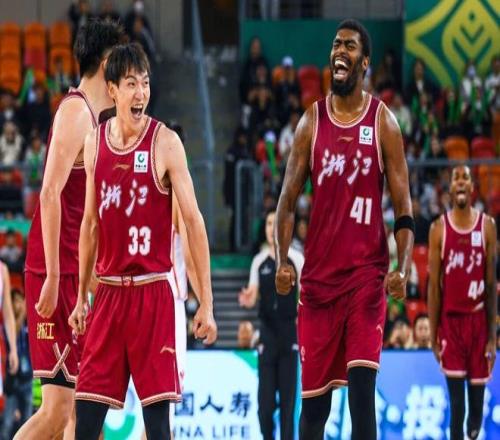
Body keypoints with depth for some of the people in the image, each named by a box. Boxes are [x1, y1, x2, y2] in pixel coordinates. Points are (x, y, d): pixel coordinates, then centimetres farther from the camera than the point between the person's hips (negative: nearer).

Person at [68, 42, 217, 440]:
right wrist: (81, 296, 16)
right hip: (108, 291, 4)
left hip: (152, 291, -4)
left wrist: (206, 303, -11)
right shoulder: (95, 142, 8)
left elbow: (194, 221, -7)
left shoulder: (165, 142, -6)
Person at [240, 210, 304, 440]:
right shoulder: (259, 261, 8)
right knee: (265, 393, -1)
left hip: (290, 329, -2)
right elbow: (253, 296, 7)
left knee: (288, 392, -2)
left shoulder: (296, 259, -1)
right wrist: (247, 299, -15)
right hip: (267, 330, 2)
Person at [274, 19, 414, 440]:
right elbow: (288, 199, 7)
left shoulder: (383, 122, 0)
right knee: (314, 396, 7)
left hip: (366, 272, -3)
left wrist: (403, 268, -14)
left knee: (362, 388, -14)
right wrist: (283, 260, -7)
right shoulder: (312, 121, 7)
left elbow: (403, 205, 0)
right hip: (318, 274, 3)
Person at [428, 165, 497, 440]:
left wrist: (493, 335, 1)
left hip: (478, 319, 1)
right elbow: (434, 285, 2)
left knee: (476, 396, 6)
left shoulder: (487, 226, 2)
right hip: (450, 319, -1)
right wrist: (433, 334, -1)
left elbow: (491, 283, 3)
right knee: (456, 399, -6)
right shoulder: (439, 229, 0)